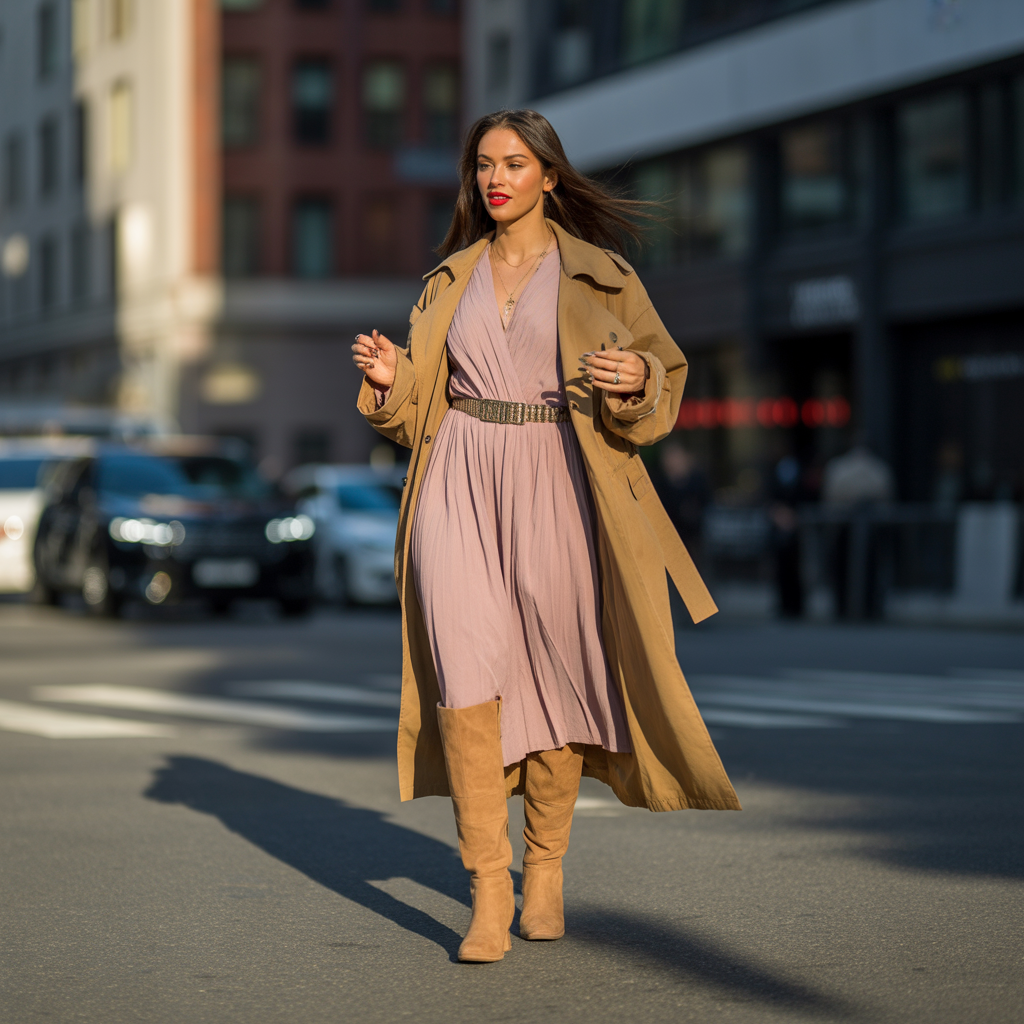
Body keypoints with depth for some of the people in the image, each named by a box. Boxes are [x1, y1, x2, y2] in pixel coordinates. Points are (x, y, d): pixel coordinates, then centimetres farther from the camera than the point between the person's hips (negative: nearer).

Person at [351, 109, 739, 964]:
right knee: (464, 664, -12)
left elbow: (663, 375, 5)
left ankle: (545, 866, 24)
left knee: (555, 667, 3)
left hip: (554, 484, -2)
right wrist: (390, 377, -3)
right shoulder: (450, 280, 14)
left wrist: (633, 379, -17)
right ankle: (488, 888, -10)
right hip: (461, 482, 2)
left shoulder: (599, 275, 4)